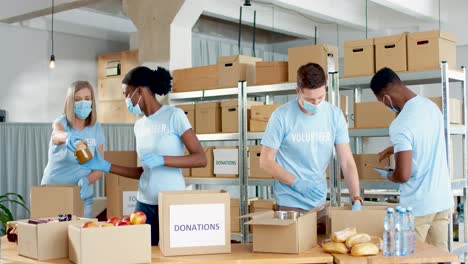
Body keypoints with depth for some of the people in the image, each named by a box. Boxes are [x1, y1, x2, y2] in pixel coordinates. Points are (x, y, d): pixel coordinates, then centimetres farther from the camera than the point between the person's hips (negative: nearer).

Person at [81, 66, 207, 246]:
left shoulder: (174, 115, -7)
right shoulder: (139, 125, 11)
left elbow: (201, 159, -13)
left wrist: (162, 160, -22)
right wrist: (106, 167, 11)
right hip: (145, 203, 5)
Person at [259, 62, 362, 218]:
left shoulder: (335, 115, -4)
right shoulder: (281, 116, -12)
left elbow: (347, 162, -4)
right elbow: (266, 161, -8)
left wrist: (356, 201, -14)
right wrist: (297, 183, -19)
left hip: (320, 202, 3)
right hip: (290, 204, -3)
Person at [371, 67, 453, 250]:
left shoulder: (400, 125, -21)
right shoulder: (431, 106, 4)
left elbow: (403, 175, -21)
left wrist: (388, 176, 0)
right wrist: (393, 148, 34)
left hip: (418, 206, -7)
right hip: (443, 199, 8)